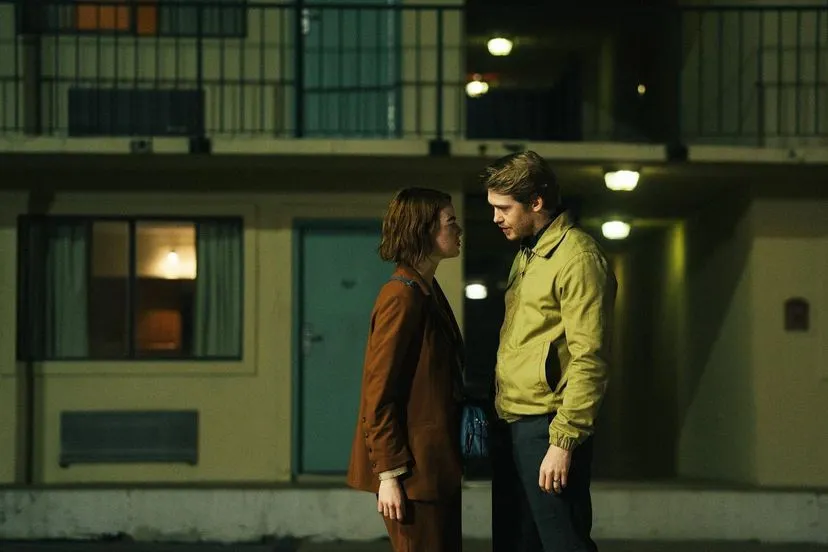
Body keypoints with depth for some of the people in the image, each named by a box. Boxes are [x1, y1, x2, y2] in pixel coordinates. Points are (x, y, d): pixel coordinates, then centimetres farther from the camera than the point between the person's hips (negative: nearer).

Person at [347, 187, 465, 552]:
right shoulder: (403, 296, -15)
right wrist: (389, 474, -19)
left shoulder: (428, 292, 14)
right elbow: (378, 395, -18)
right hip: (413, 471, -10)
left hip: (435, 469, 10)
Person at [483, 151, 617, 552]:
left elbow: (588, 360, -17)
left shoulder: (576, 257, -12)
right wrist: (498, 415, 11)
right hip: (510, 425, 9)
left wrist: (563, 442, -20)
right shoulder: (526, 255, 17)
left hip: (547, 427, -9)